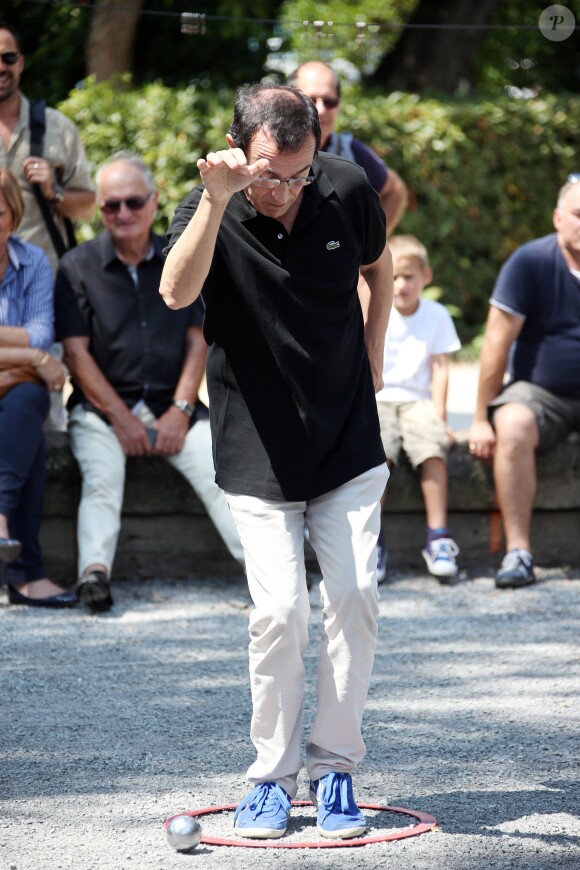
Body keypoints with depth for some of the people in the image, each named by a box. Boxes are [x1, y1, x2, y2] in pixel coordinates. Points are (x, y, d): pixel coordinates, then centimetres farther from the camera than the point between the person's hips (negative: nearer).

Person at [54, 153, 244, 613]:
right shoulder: (78, 267, 2)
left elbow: (198, 340, 7)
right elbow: (76, 352, -3)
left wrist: (180, 411, -6)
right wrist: (121, 418, -11)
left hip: (173, 407, 1)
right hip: (101, 408, -1)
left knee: (218, 469, -23)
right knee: (102, 477, -29)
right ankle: (94, 571, -45)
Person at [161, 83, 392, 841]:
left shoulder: (347, 192, -6)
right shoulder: (210, 211, -15)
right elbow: (177, 292, -37)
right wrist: (217, 200, -47)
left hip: (348, 439, 2)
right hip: (259, 455, -2)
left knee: (353, 595, -5)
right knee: (279, 609, -10)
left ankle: (334, 766, 10)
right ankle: (272, 775, 7)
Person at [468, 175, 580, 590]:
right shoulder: (530, 262, -9)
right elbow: (498, 342, -8)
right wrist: (481, 418, -9)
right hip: (538, 392, -2)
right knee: (512, 428, -33)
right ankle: (518, 552, -34)